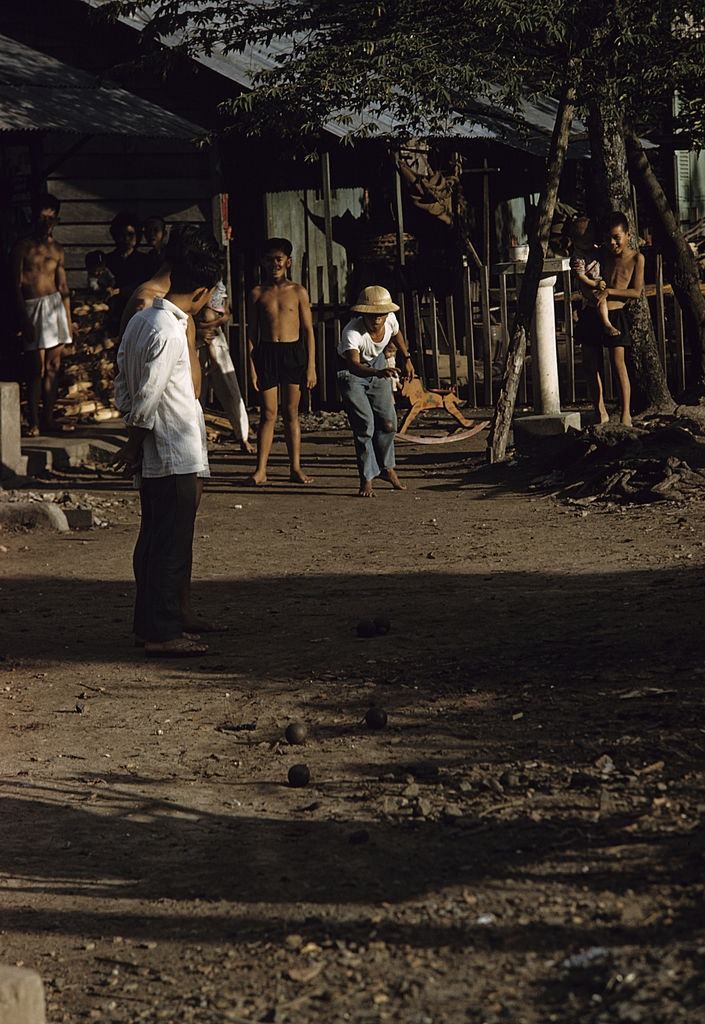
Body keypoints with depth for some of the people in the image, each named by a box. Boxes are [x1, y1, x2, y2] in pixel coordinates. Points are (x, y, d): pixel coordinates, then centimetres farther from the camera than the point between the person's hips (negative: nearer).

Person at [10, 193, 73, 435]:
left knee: (53, 367, 4)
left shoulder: (57, 249, 13)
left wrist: (68, 320, 14)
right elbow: (16, 286, -6)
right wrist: (24, 320, -12)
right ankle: (33, 422, -4)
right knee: (37, 368, -8)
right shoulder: (23, 247, -2)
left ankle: (48, 419, 11)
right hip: (32, 307, -5)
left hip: (56, 306, 5)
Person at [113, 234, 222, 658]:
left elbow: (124, 386, 15)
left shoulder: (141, 320, 10)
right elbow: (148, 398, -20)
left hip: (155, 458, 10)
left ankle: (151, 623, 21)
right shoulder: (168, 332, -19)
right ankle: (164, 633, -1)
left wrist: (134, 444, 17)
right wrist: (135, 445, -7)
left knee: (155, 540, 15)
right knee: (173, 546, -4)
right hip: (177, 456, -10)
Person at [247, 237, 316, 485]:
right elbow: (251, 333, 7)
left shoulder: (297, 292, 4)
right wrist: (251, 366, 0)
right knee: (268, 414, -1)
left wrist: (311, 366, 0)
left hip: (293, 353, 0)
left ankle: (295, 468, 10)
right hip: (266, 353, 0)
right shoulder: (258, 293, 5)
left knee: (291, 413, 5)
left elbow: (308, 331, 5)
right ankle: (261, 470, 0)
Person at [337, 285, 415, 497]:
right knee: (365, 425, -13)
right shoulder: (351, 332, -40)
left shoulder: (390, 319, -23)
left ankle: (387, 468, 29)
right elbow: (354, 365, -55)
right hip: (350, 371, -5)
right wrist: (379, 373, -71)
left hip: (377, 363, 5)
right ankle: (367, 479, -3)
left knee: (388, 423, 7)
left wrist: (406, 358, 15)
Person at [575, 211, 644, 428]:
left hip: (615, 315, -4)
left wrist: (609, 292, -17)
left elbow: (636, 292, -8)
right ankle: (601, 413, 14)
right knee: (591, 366, 4)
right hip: (592, 313, 4)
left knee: (619, 364, -10)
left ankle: (626, 414, -4)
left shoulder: (635, 258, -3)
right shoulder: (603, 256, 7)